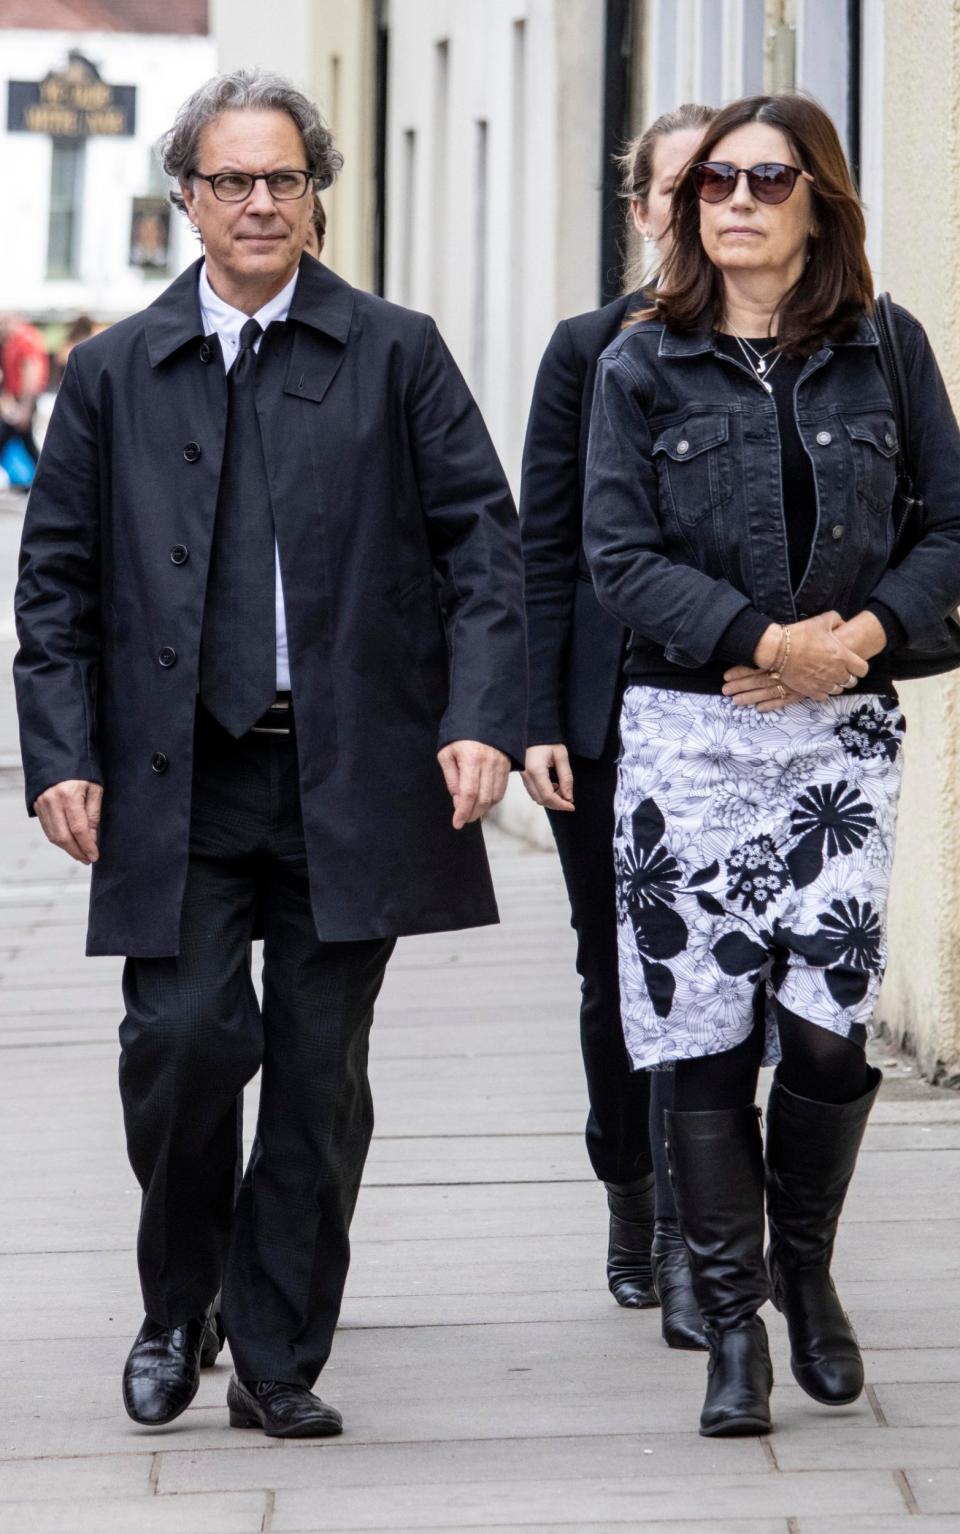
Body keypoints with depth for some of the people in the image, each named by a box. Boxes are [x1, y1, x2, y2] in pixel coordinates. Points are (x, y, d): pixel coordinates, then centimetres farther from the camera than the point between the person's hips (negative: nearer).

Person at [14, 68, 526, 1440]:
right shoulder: (113, 375, 9)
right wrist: (62, 757, -2)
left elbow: (483, 543, 3)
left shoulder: (396, 355, 6)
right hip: (178, 785, 0)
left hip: (351, 776, 0)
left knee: (320, 1074, 3)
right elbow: (56, 582, 10)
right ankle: (177, 1310, 15)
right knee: (184, 1039, -11)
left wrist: (484, 719, -9)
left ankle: (278, 1361, 14)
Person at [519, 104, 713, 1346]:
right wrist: (536, 719, -3)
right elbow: (544, 545, 4)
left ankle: (689, 1240, -8)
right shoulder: (590, 349, 5)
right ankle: (630, 1198, 28)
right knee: (617, 969, 10)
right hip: (608, 714, 2)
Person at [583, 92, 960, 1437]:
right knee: (706, 1039, -2)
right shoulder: (642, 366, 3)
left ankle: (806, 1268, 18)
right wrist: (765, 640, -15)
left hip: (842, 732, 0)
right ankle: (733, 1324, 8)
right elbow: (620, 556, -3)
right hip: (688, 733, 0)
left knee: (828, 1027, -8)